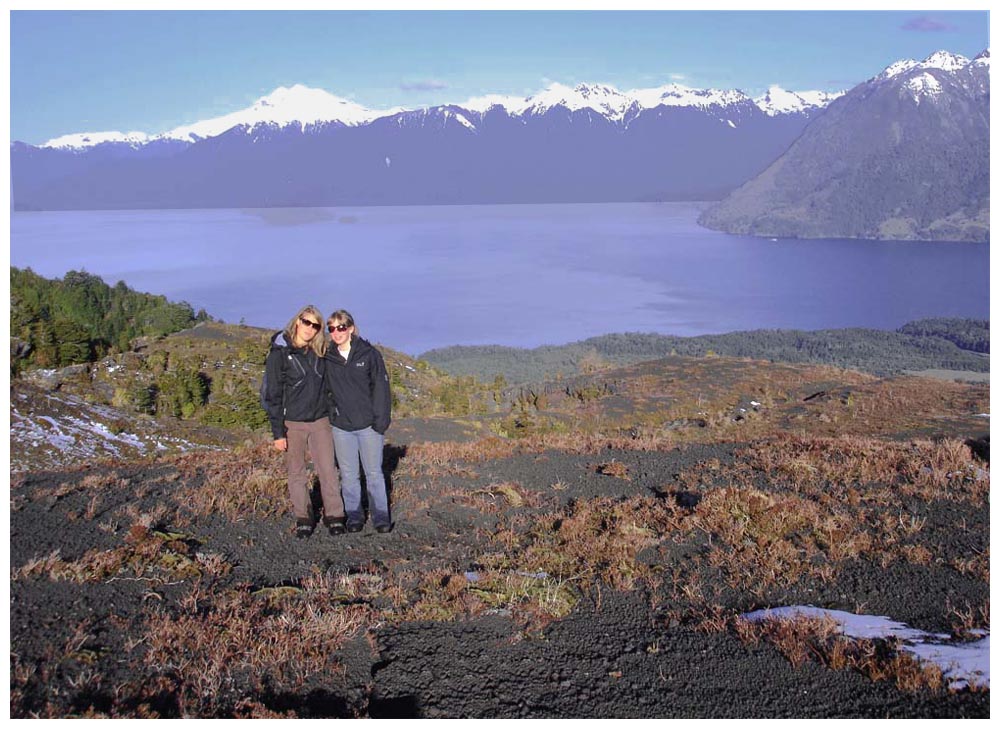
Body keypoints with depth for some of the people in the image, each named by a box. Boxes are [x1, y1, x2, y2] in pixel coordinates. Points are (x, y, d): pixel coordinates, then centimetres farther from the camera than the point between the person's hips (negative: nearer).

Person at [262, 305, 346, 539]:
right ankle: (303, 519, 17)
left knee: (328, 470, 1)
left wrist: (334, 416, 11)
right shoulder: (279, 353, -7)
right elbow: (273, 395, -7)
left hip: (320, 422, 3)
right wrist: (278, 432, -10)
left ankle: (334, 515, 10)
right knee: (296, 474, 6)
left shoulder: (319, 352, 6)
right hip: (292, 423, -3)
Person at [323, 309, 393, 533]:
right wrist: (329, 414, 0)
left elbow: (380, 388, -4)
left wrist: (381, 420, -9)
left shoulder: (369, 354, -3)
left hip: (368, 424, -2)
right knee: (349, 475, 9)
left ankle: (380, 515, 14)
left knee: (374, 472, 5)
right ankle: (354, 515, 19)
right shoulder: (327, 359, 3)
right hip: (341, 426, 2)